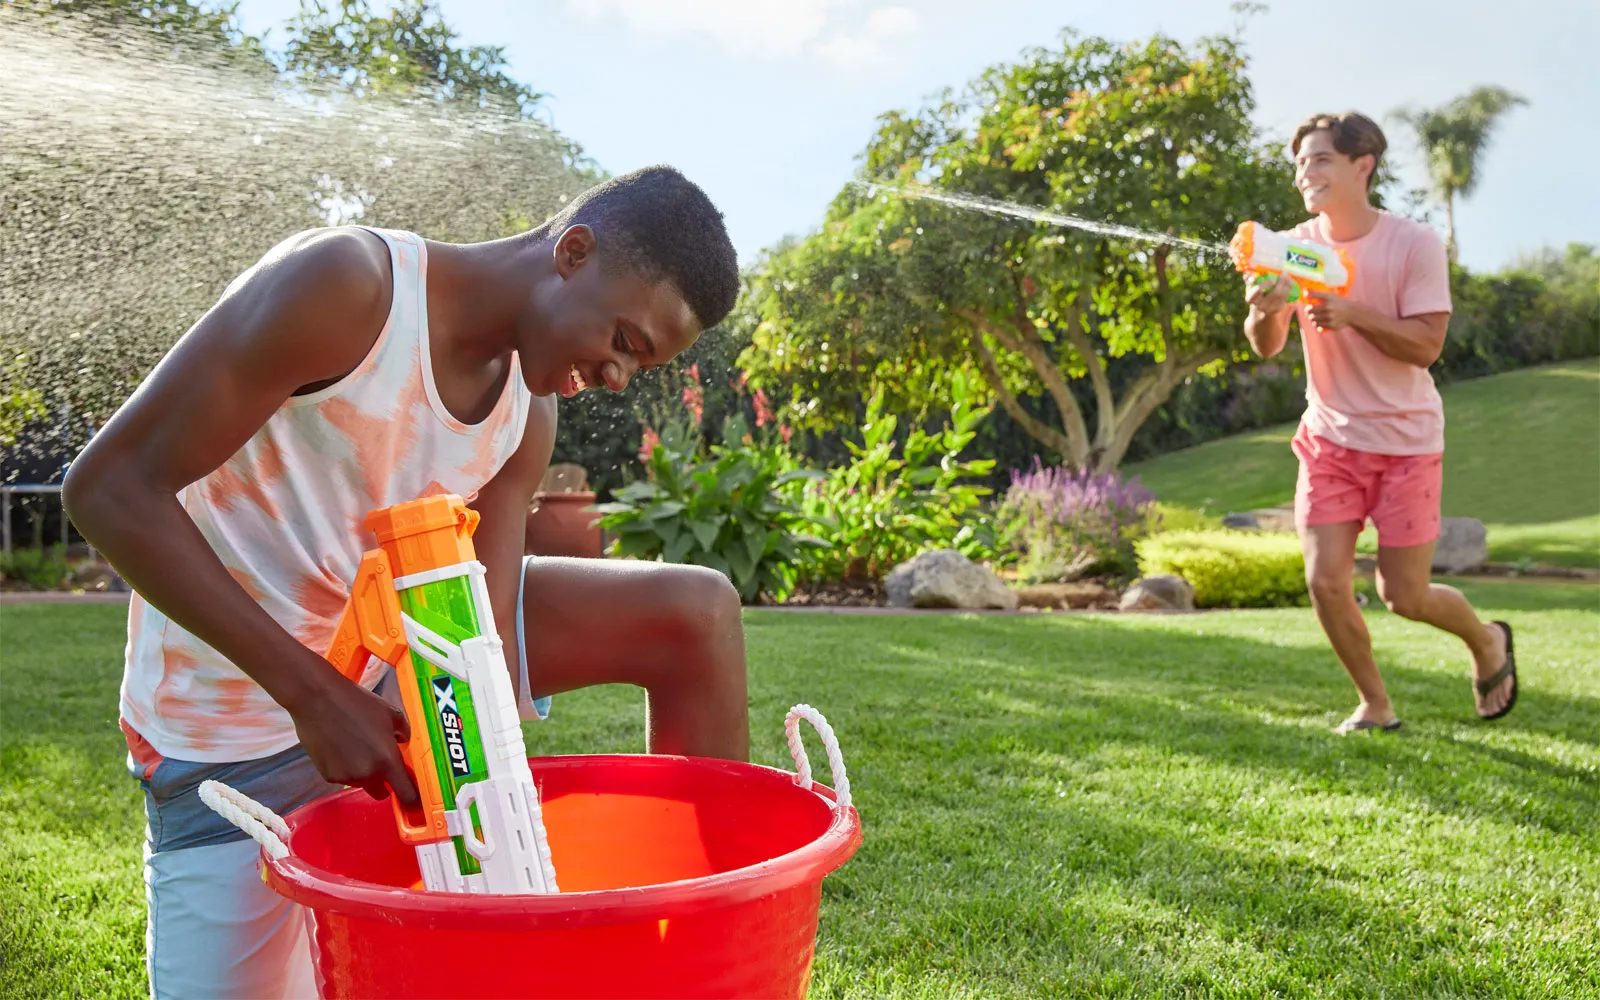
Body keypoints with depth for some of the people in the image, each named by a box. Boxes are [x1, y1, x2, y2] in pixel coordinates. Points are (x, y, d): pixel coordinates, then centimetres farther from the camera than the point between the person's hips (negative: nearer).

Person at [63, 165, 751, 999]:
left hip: (393, 646, 6)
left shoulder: (528, 412, -4)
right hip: (243, 718, -6)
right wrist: (313, 692, -31)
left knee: (695, 612, -2)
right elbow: (110, 487, -26)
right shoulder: (347, 285, -25)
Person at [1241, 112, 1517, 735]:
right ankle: (1375, 705, 16)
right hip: (1330, 438, 3)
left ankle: (1487, 640, 34)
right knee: (1326, 583, -7)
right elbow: (1266, 347, -5)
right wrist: (1265, 310, -27)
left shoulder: (1414, 243, -13)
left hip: (1405, 440, -3)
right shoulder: (1295, 245, -3)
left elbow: (1425, 346, -18)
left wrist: (1351, 314, -31)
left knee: (1404, 597, 1)